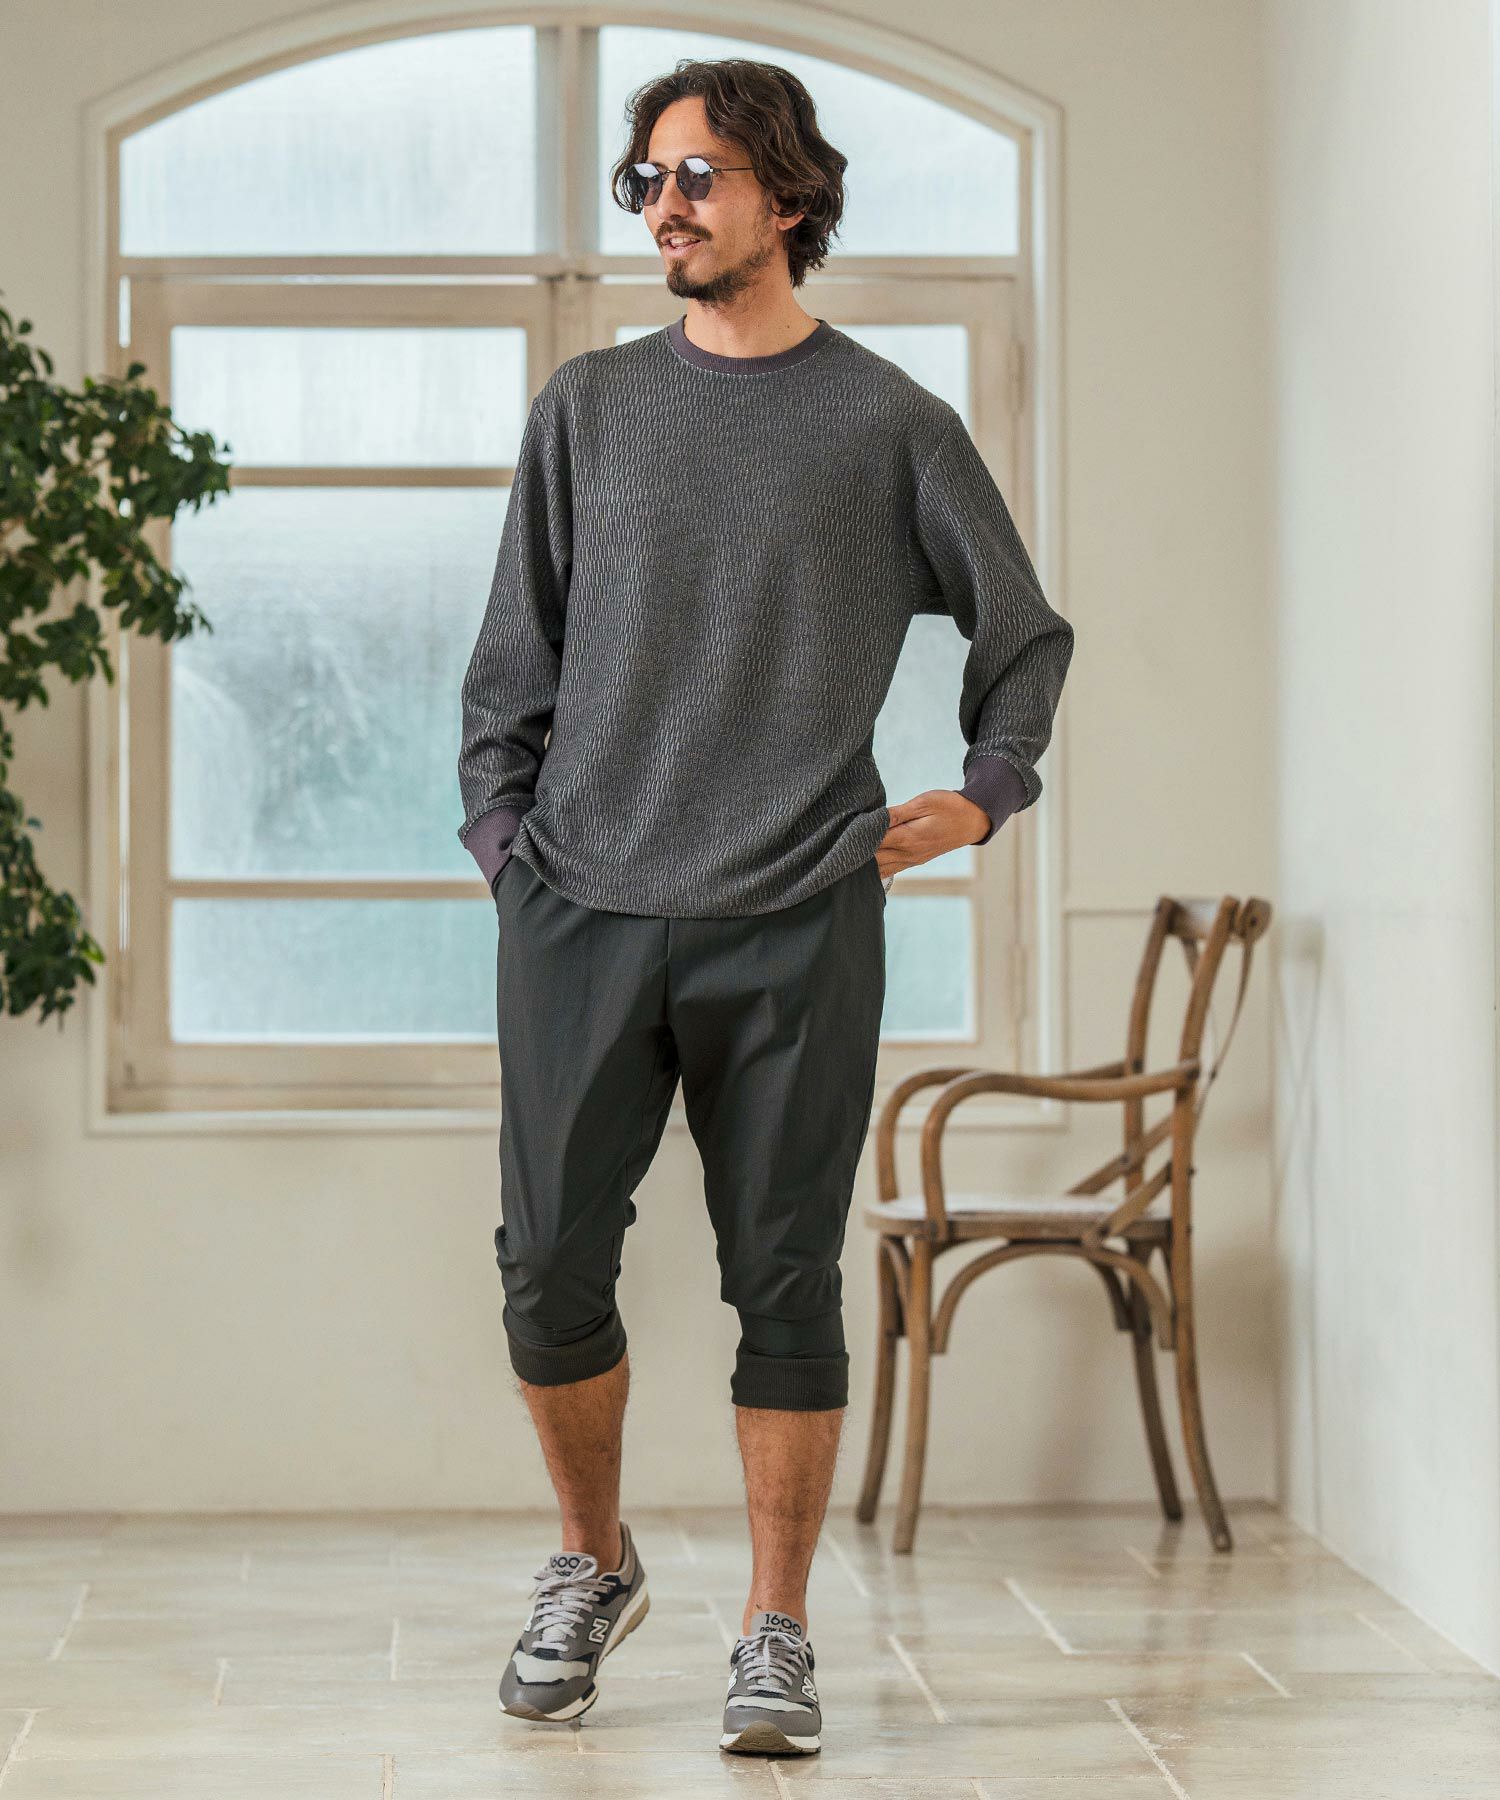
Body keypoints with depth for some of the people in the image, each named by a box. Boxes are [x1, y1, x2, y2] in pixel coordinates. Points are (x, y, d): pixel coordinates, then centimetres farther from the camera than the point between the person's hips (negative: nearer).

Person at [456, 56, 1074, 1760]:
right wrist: (498, 827, 5)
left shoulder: (889, 424, 5)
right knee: (551, 1268, 1)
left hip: (797, 927, -2)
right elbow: (514, 654, 14)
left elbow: (1025, 632, 17)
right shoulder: (587, 407, 10)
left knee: (784, 1285, 1)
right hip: (579, 915, 2)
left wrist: (982, 794, 6)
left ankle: (774, 1637, 10)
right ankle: (593, 1564, 24)